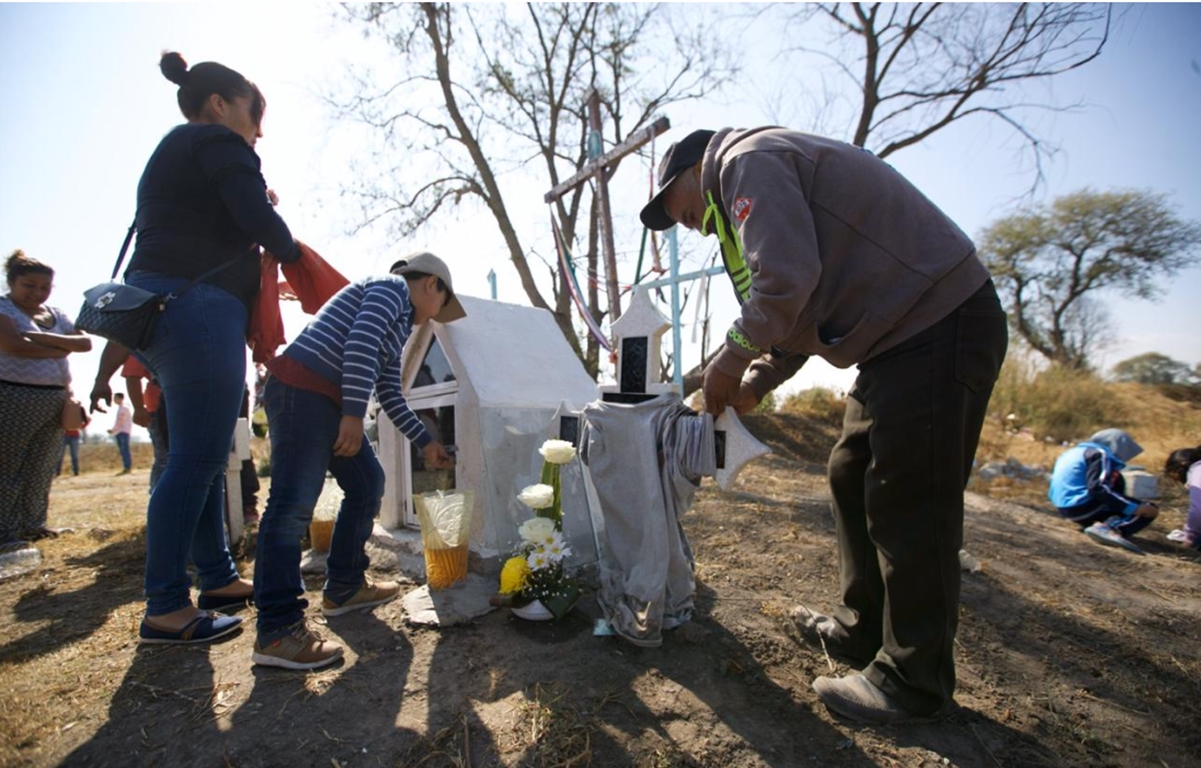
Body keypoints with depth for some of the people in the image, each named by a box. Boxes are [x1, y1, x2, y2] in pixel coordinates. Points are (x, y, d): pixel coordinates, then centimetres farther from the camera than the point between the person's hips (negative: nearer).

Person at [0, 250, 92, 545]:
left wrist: (46, 338, -12)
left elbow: (85, 342, 3)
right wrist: (59, 350, -6)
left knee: (40, 470, 10)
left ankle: (31, 525, 20)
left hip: (55, 400, 6)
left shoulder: (56, 314, 15)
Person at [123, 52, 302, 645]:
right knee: (196, 458, -9)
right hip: (198, 308, -10)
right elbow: (259, 220, -14)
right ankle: (165, 608, -3)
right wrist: (292, 253, 4)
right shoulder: (217, 143, -2)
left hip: (156, 308, 10)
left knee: (205, 454, 12)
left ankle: (218, 578, 20)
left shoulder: (169, 155, 28)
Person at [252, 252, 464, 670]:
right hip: (301, 389, -11)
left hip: (329, 401, 11)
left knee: (366, 483, 12)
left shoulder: (399, 329, 26)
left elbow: (391, 397, 26)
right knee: (293, 504, -13)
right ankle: (277, 631, -10)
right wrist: (354, 414, -23)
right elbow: (360, 342, -18)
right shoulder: (392, 288, 0)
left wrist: (425, 442, 27)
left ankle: (344, 588, 22)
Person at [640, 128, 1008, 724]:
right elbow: (803, 311, 24)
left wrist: (732, 358, -10)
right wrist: (755, 383, 14)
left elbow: (788, 279, -24)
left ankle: (913, 678, 12)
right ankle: (864, 628, 28)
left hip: (939, 325, -11)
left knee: (907, 505, -5)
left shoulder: (747, 160, -8)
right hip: (903, 332, 11)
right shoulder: (753, 182, 24)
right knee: (851, 479, 14)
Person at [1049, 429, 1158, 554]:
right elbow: (1099, 490, -21)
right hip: (1083, 507, -9)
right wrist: (1135, 508, -18)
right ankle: (1107, 529, -26)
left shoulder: (1075, 451, 21)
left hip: (1065, 508, 9)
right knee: (1149, 510, 1)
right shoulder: (1100, 455, -6)